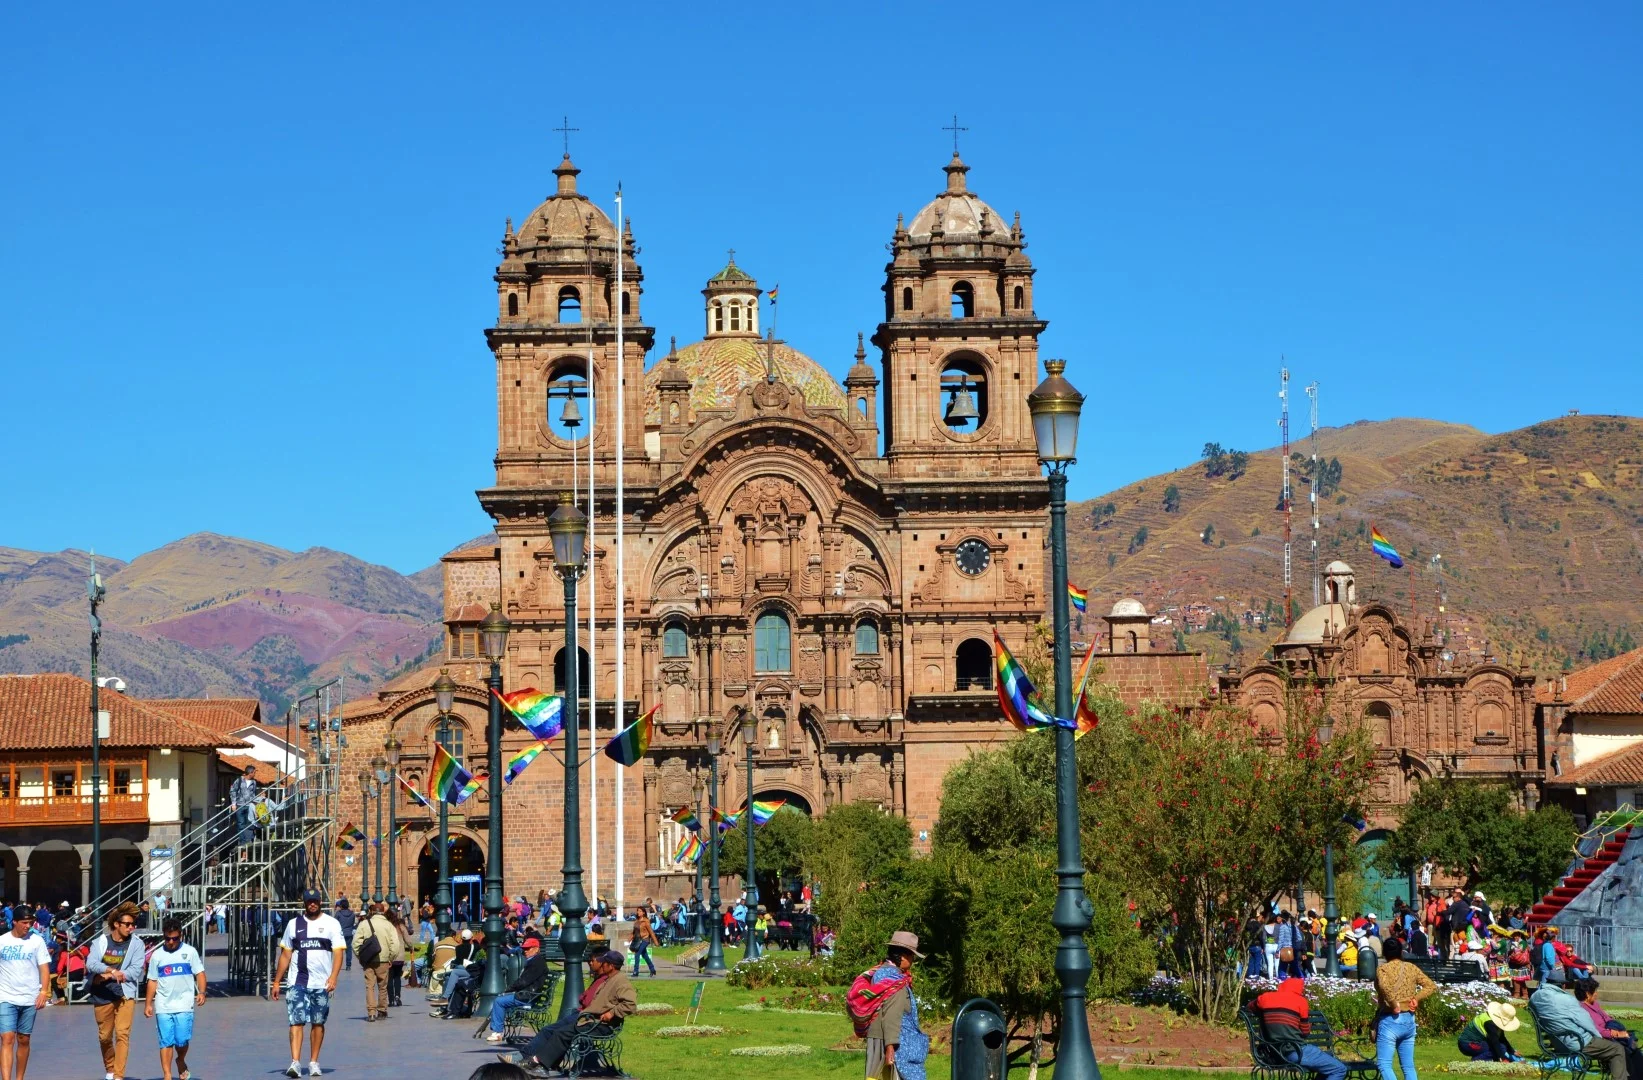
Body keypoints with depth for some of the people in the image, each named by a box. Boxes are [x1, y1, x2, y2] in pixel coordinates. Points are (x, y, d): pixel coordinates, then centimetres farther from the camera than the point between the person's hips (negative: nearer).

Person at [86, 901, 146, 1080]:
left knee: (122, 1033, -14)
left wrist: (108, 976, -12)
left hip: (125, 994, -2)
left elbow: (136, 971, -9)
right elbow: (91, 963, -12)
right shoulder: (100, 941, 2)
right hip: (102, 996, 2)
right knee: (104, 1036, 12)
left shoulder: (136, 944, -1)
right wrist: (112, 971, -27)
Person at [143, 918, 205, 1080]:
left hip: (184, 1005, -2)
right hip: (163, 1006, 2)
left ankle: (181, 1061, 25)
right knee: (166, 1042, -1)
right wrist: (148, 1003, 9)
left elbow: (199, 973, 2)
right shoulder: (157, 955, 9)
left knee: (182, 1040, -6)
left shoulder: (189, 951, 4)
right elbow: (152, 981, 13)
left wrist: (201, 992, -13)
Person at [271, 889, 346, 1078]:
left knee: (318, 1023, 7)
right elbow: (285, 955, 12)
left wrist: (333, 977, -19)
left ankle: (314, 1062, 16)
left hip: (322, 984, -1)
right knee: (296, 1021, -9)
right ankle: (295, 1063, -16)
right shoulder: (294, 924, 9)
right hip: (297, 982, 1)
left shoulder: (331, 924, 3)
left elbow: (338, 953, -5)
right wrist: (276, 982, 8)